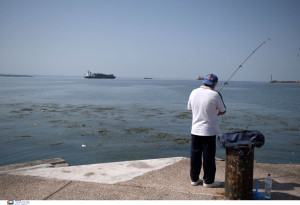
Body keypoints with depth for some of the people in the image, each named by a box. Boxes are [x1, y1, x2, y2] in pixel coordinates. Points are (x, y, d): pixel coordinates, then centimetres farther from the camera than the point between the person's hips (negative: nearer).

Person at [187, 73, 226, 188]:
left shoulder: (194, 92, 1)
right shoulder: (214, 95, -14)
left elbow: (189, 108, 13)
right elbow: (223, 111, -2)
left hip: (195, 130, 5)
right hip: (209, 131, -4)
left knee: (195, 155, 13)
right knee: (208, 157, 6)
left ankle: (194, 179, 24)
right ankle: (208, 181, 17)